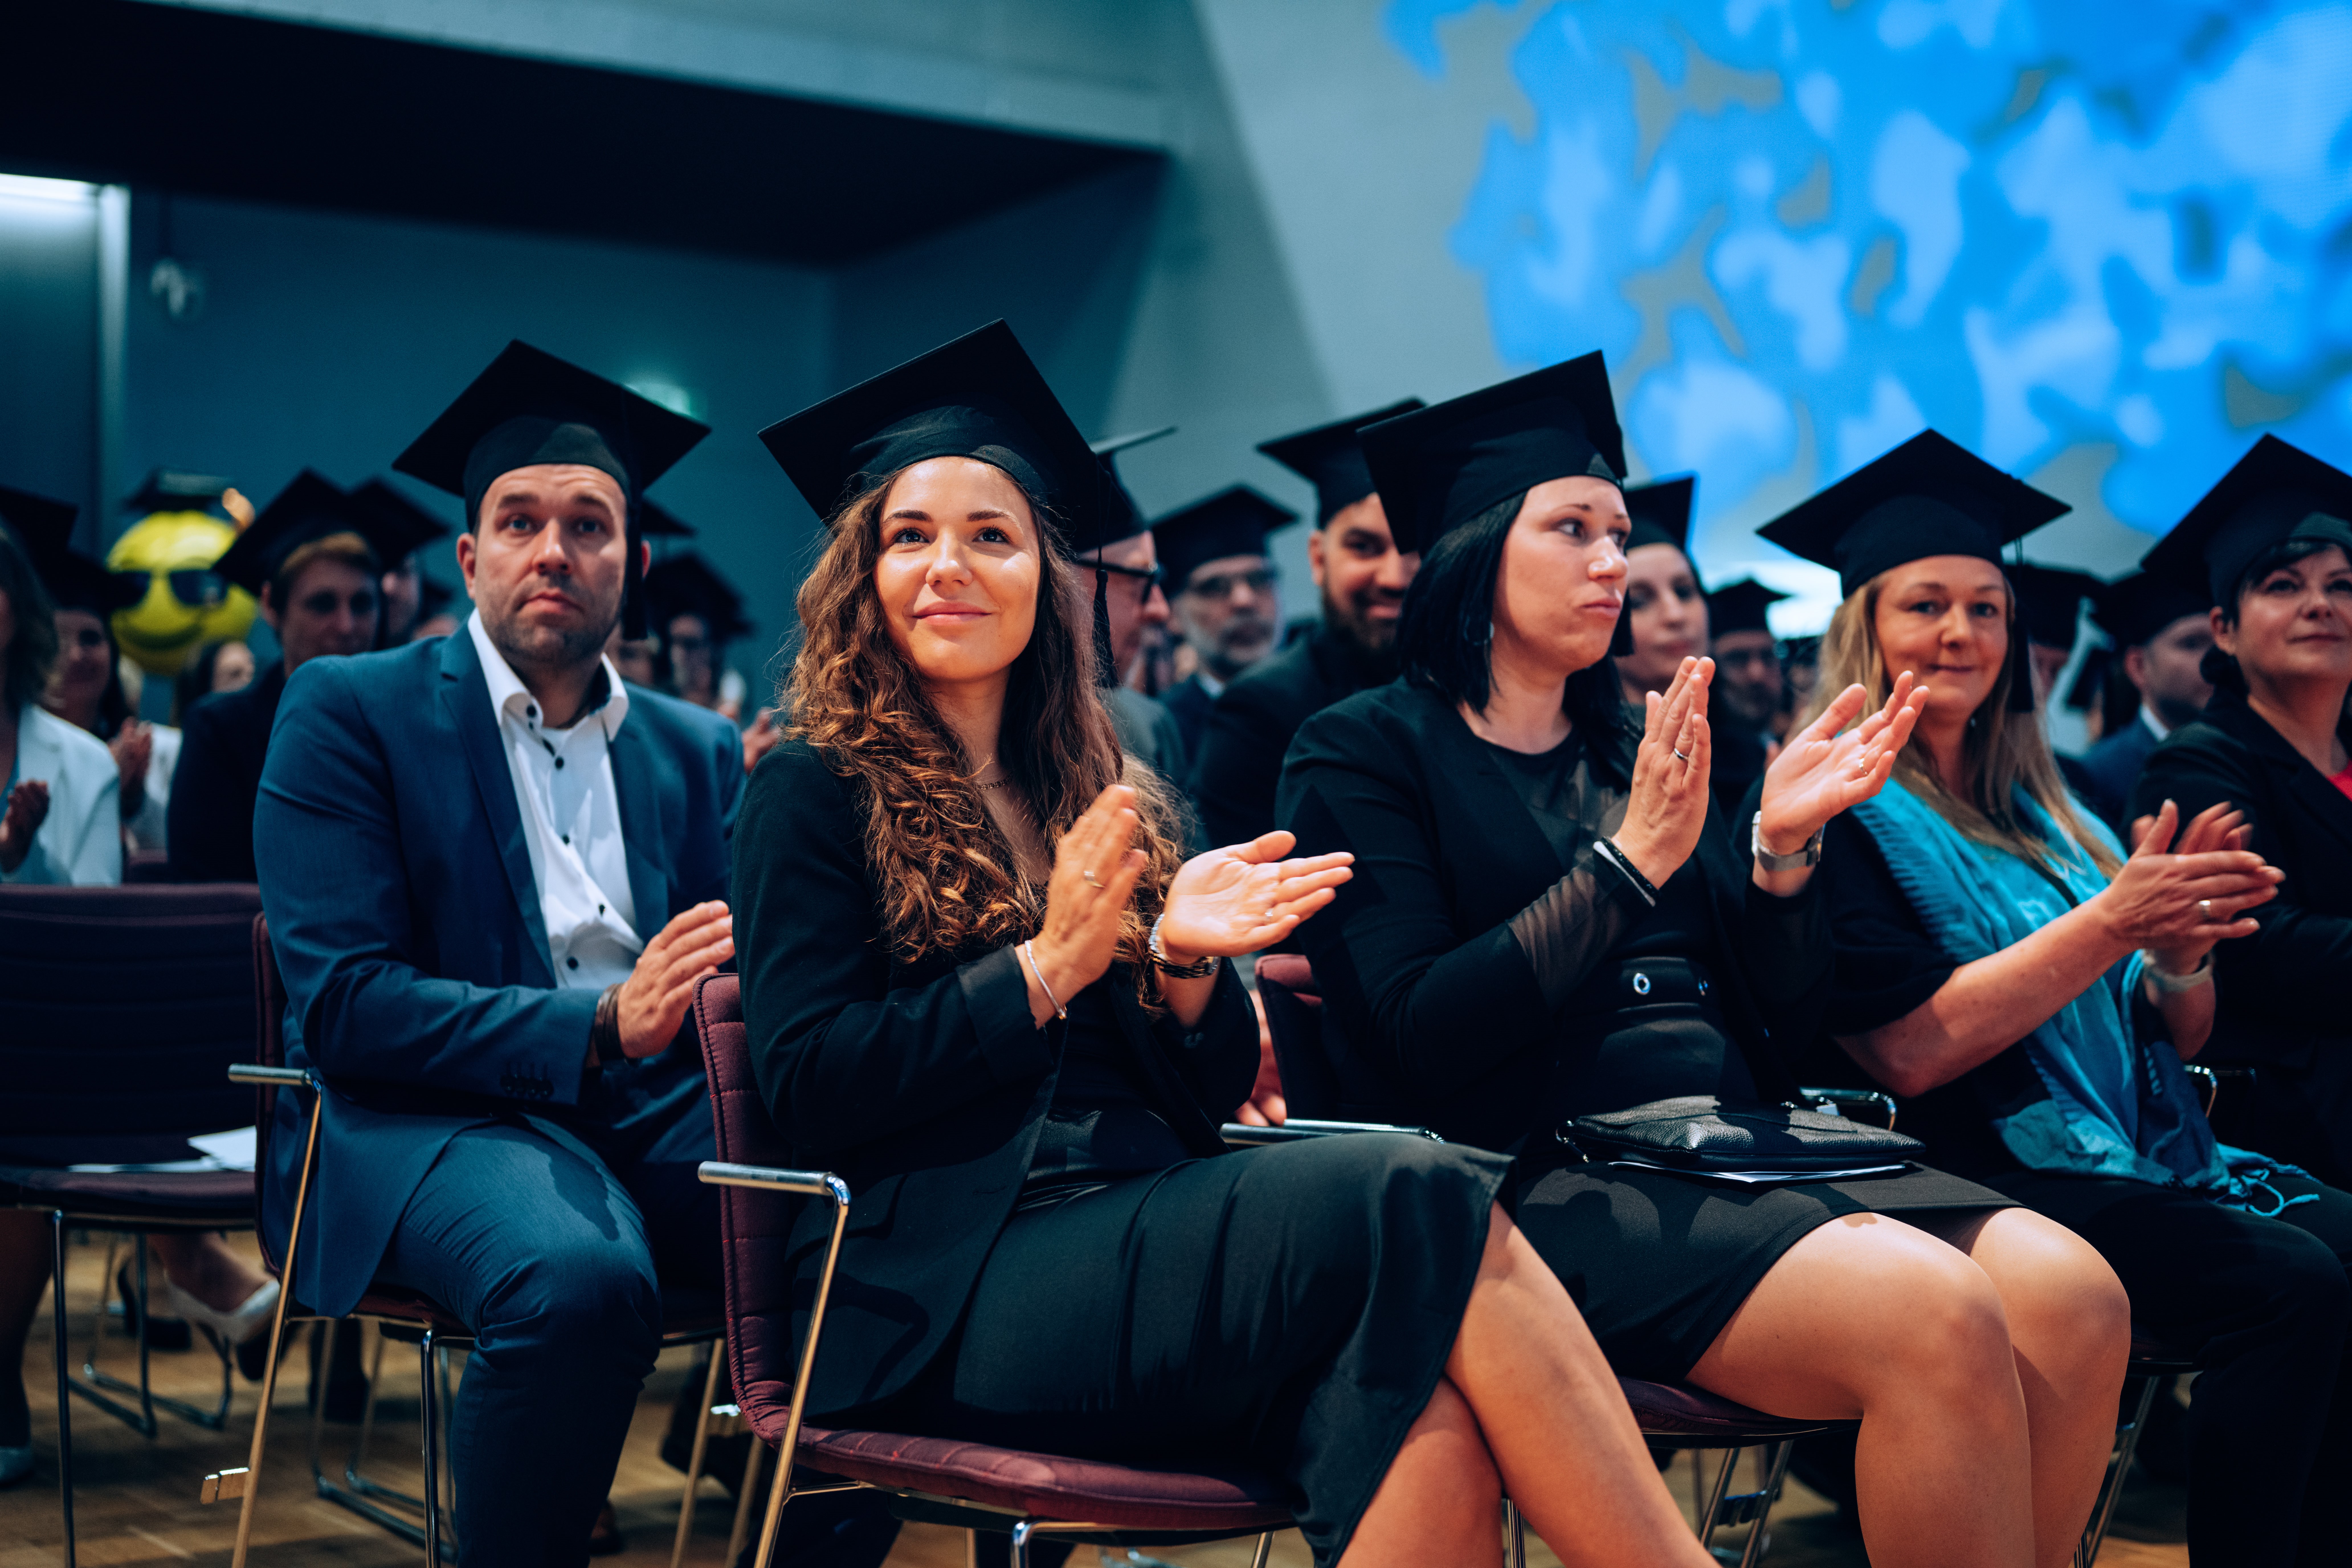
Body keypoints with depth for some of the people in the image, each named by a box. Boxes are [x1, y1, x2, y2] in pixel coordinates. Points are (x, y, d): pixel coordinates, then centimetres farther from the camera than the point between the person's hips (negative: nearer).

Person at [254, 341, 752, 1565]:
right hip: (434, 1110, -4)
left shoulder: (700, 750, 19)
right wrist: (601, 1028, -20)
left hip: (657, 1114, 5)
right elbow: (340, 1004, -7)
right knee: (579, 1277, -38)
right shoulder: (346, 709, 4)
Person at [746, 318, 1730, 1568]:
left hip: (1144, 1238, 5)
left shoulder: (1096, 800, 22)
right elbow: (808, 1089, -6)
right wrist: (1046, 967, -10)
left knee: (1432, 1435, -31)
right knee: (1420, 1199, -28)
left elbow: (1201, 1097, 17)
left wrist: (1182, 965, -4)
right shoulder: (815, 794, 7)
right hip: (950, 1296, -5)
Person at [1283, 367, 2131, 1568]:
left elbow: (1779, 1008, 17)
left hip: (1747, 1144, 6)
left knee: (2075, 1299, -21)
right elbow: (1416, 1035, -10)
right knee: (1940, 1318, -30)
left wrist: (1782, 848, -1)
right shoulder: (1366, 750, 4)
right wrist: (1629, 862, -13)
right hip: (1554, 1173, -6)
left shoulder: (1641, 746, 21)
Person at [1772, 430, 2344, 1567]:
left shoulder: (2035, 810, 20)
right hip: (1977, 1171, -7)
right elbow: (1906, 1050, -14)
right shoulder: (1840, 811, -1)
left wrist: (2180, 950, -5)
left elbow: (2174, 1042, 18)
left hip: (2148, 1162, 7)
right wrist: (2110, 921, -18)